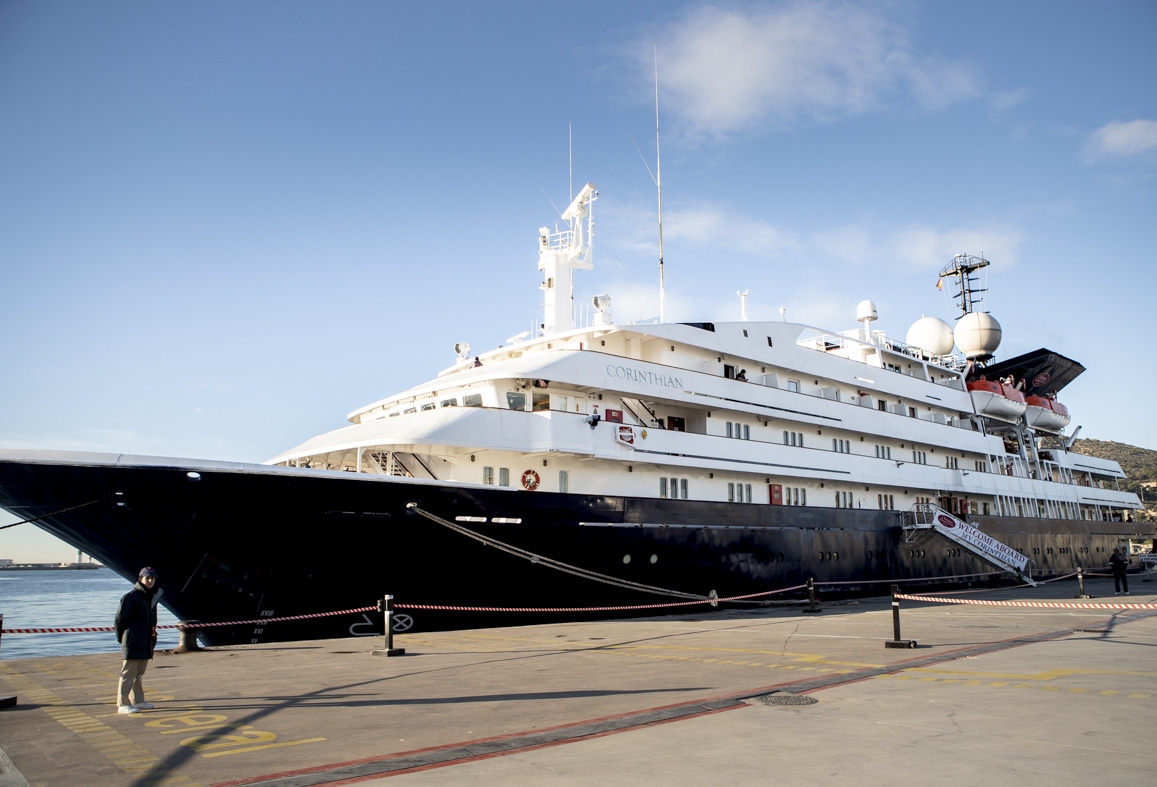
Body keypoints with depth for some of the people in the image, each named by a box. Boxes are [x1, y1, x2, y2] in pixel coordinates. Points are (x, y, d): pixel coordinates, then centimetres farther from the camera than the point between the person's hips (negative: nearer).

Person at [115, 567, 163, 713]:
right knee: (128, 673, -4)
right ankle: (122, 704, 0)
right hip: (133, 643, -8)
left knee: (139, 673, 16)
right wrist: (121, 637, -4)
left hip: (146, 643, 8)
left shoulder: (153, 596, 12)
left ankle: (138, 701, 24)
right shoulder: (131, 597, -13)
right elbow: (120, 618, -10)